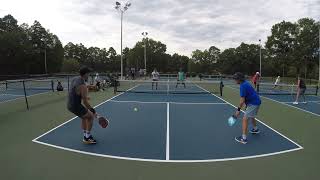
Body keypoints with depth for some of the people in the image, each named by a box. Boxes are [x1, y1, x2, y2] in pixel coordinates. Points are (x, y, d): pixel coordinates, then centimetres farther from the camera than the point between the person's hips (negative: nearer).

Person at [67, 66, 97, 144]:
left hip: (70, 105, 9)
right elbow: (85, 102, -20)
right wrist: (92, 110, -10)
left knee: (84, 117, 25)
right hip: (76, 106, -9)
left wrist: (84, 97, 26)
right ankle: (87, 138, 12)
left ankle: (86, 135, 35)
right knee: (91, 116, 6)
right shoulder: (83, 85, -23)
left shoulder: (74, 79, 4)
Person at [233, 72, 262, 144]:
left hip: (253, 104, -10)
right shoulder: (245, 83, 9)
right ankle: (256, 129, 53)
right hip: (256, 102, 10)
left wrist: (238, 110, -15)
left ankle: (244, 138, -9)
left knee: (245, 119, -10)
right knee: (251, 116, 31)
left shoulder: (243, 86, -22)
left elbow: (242, 100, -22)